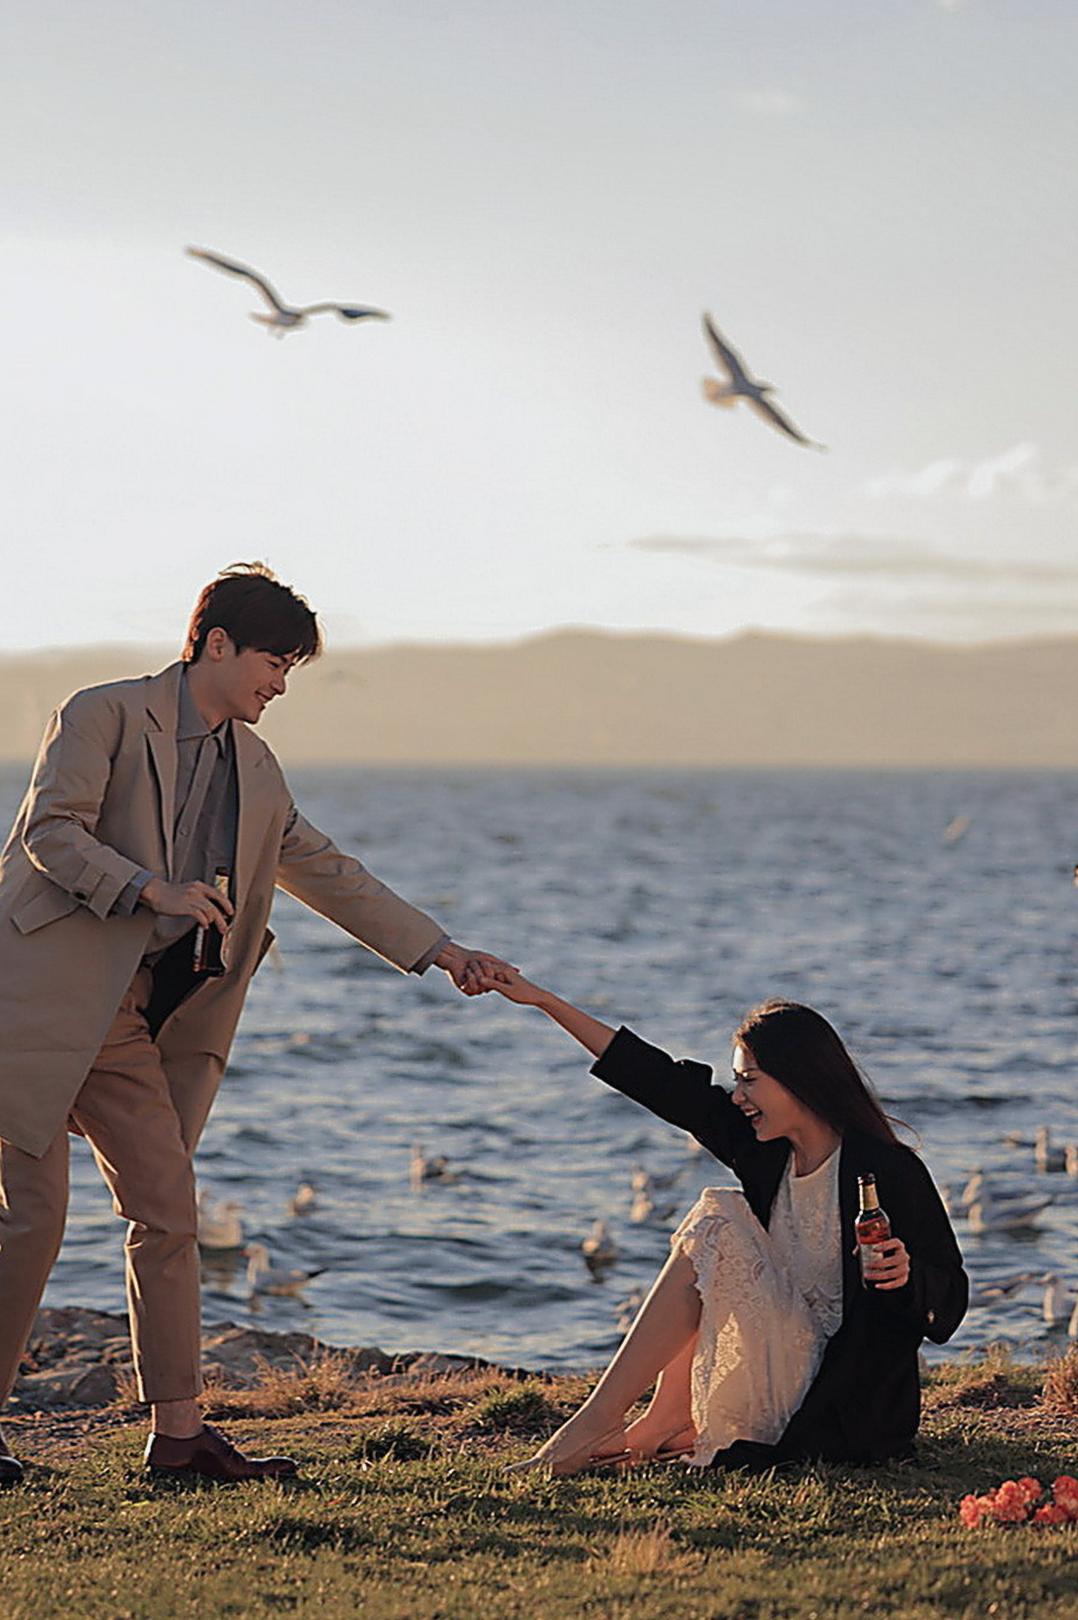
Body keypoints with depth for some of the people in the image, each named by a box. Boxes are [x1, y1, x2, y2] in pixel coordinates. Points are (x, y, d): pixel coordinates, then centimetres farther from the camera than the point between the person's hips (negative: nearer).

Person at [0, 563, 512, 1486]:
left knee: (167, 1211, 4)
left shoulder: (253, 769, 16)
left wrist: (441, 951, 13)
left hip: (130, 1019, 8)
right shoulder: (105, 715, -5)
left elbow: (327, 873, 19)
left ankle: (178, 1432, 8)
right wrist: (154, 889, -25)